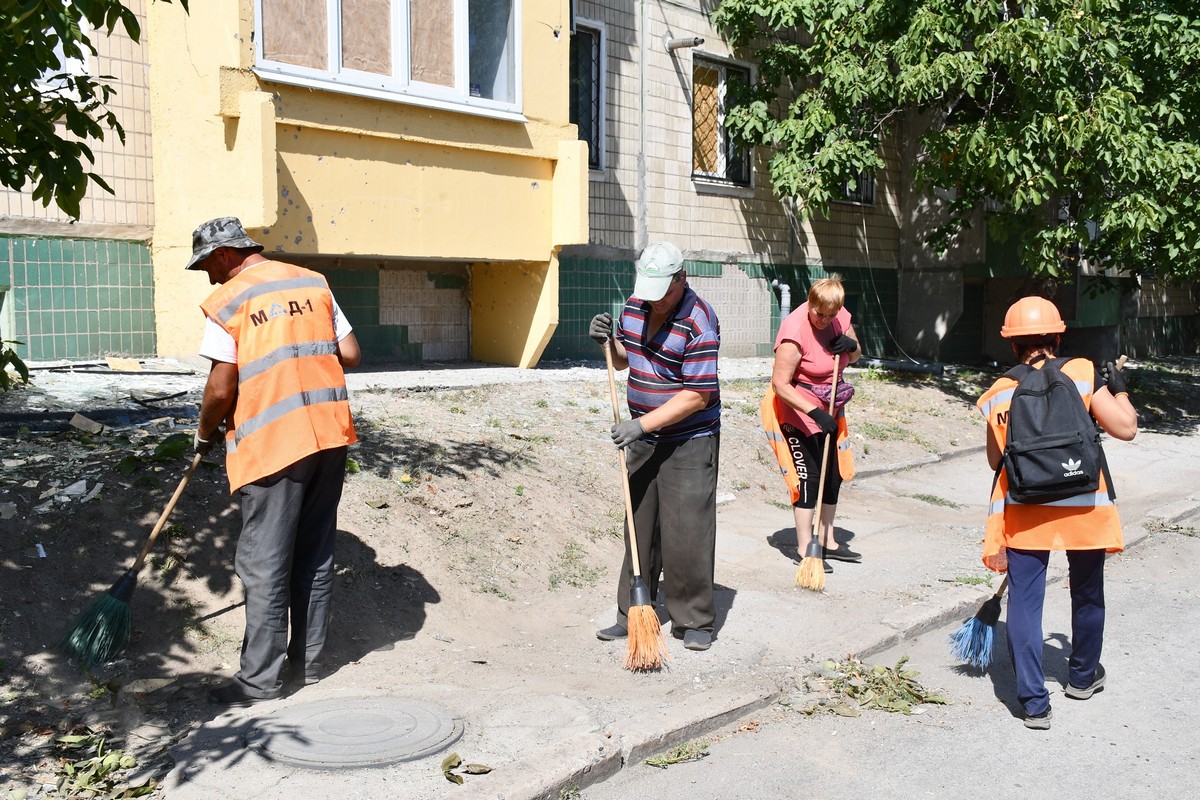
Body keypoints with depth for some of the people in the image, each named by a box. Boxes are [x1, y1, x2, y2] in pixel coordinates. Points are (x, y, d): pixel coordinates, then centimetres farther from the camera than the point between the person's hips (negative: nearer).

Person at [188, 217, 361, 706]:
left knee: (265, 566, 3)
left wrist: (204, 434, 8)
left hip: (271, 445, -6)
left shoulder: (228, 302, -5)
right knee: (315, 557, 14)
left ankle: (261, 679, 9)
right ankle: (308, 661, 23)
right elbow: (350, 356, 9)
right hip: (330, 435, 6)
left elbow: (221, 390, -10)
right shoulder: (314, 284, 10)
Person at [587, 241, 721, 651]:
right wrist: (609, 341, -3)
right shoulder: (634, 306, 4)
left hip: (689, 444, -7)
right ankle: (632, 617, 20)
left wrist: (642, 424, -24)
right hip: (643, 438, 7)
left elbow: (697, 396, -23)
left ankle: (694, 622, 9)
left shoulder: (699, 323, -20)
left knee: (687, 533, -4)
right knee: (639, 529, 11)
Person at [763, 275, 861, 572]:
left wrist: (851, 346, -12)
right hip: (796, 410, -8)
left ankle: (827, 541, 26)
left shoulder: (841, 317, -4)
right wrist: (816, 412, -33)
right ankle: (805, 549, 2)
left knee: (833, 474, 12)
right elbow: (780, 384, -27)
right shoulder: (795, 330, -26)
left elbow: (855, 357, 12)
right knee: (808, 475, -7)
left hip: (827, 408, 8)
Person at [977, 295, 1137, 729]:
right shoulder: (1082, 374, -6)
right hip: (1084, 509, 0)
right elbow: (1125, 428, -7)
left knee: (1024, 602, 5)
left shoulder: (998, 394, 1)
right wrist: (1119, 390, 10)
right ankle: (1083, 676, 40)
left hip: (1023, 514, 0)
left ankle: (1034, 701, 2)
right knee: (1087, 594, 21)